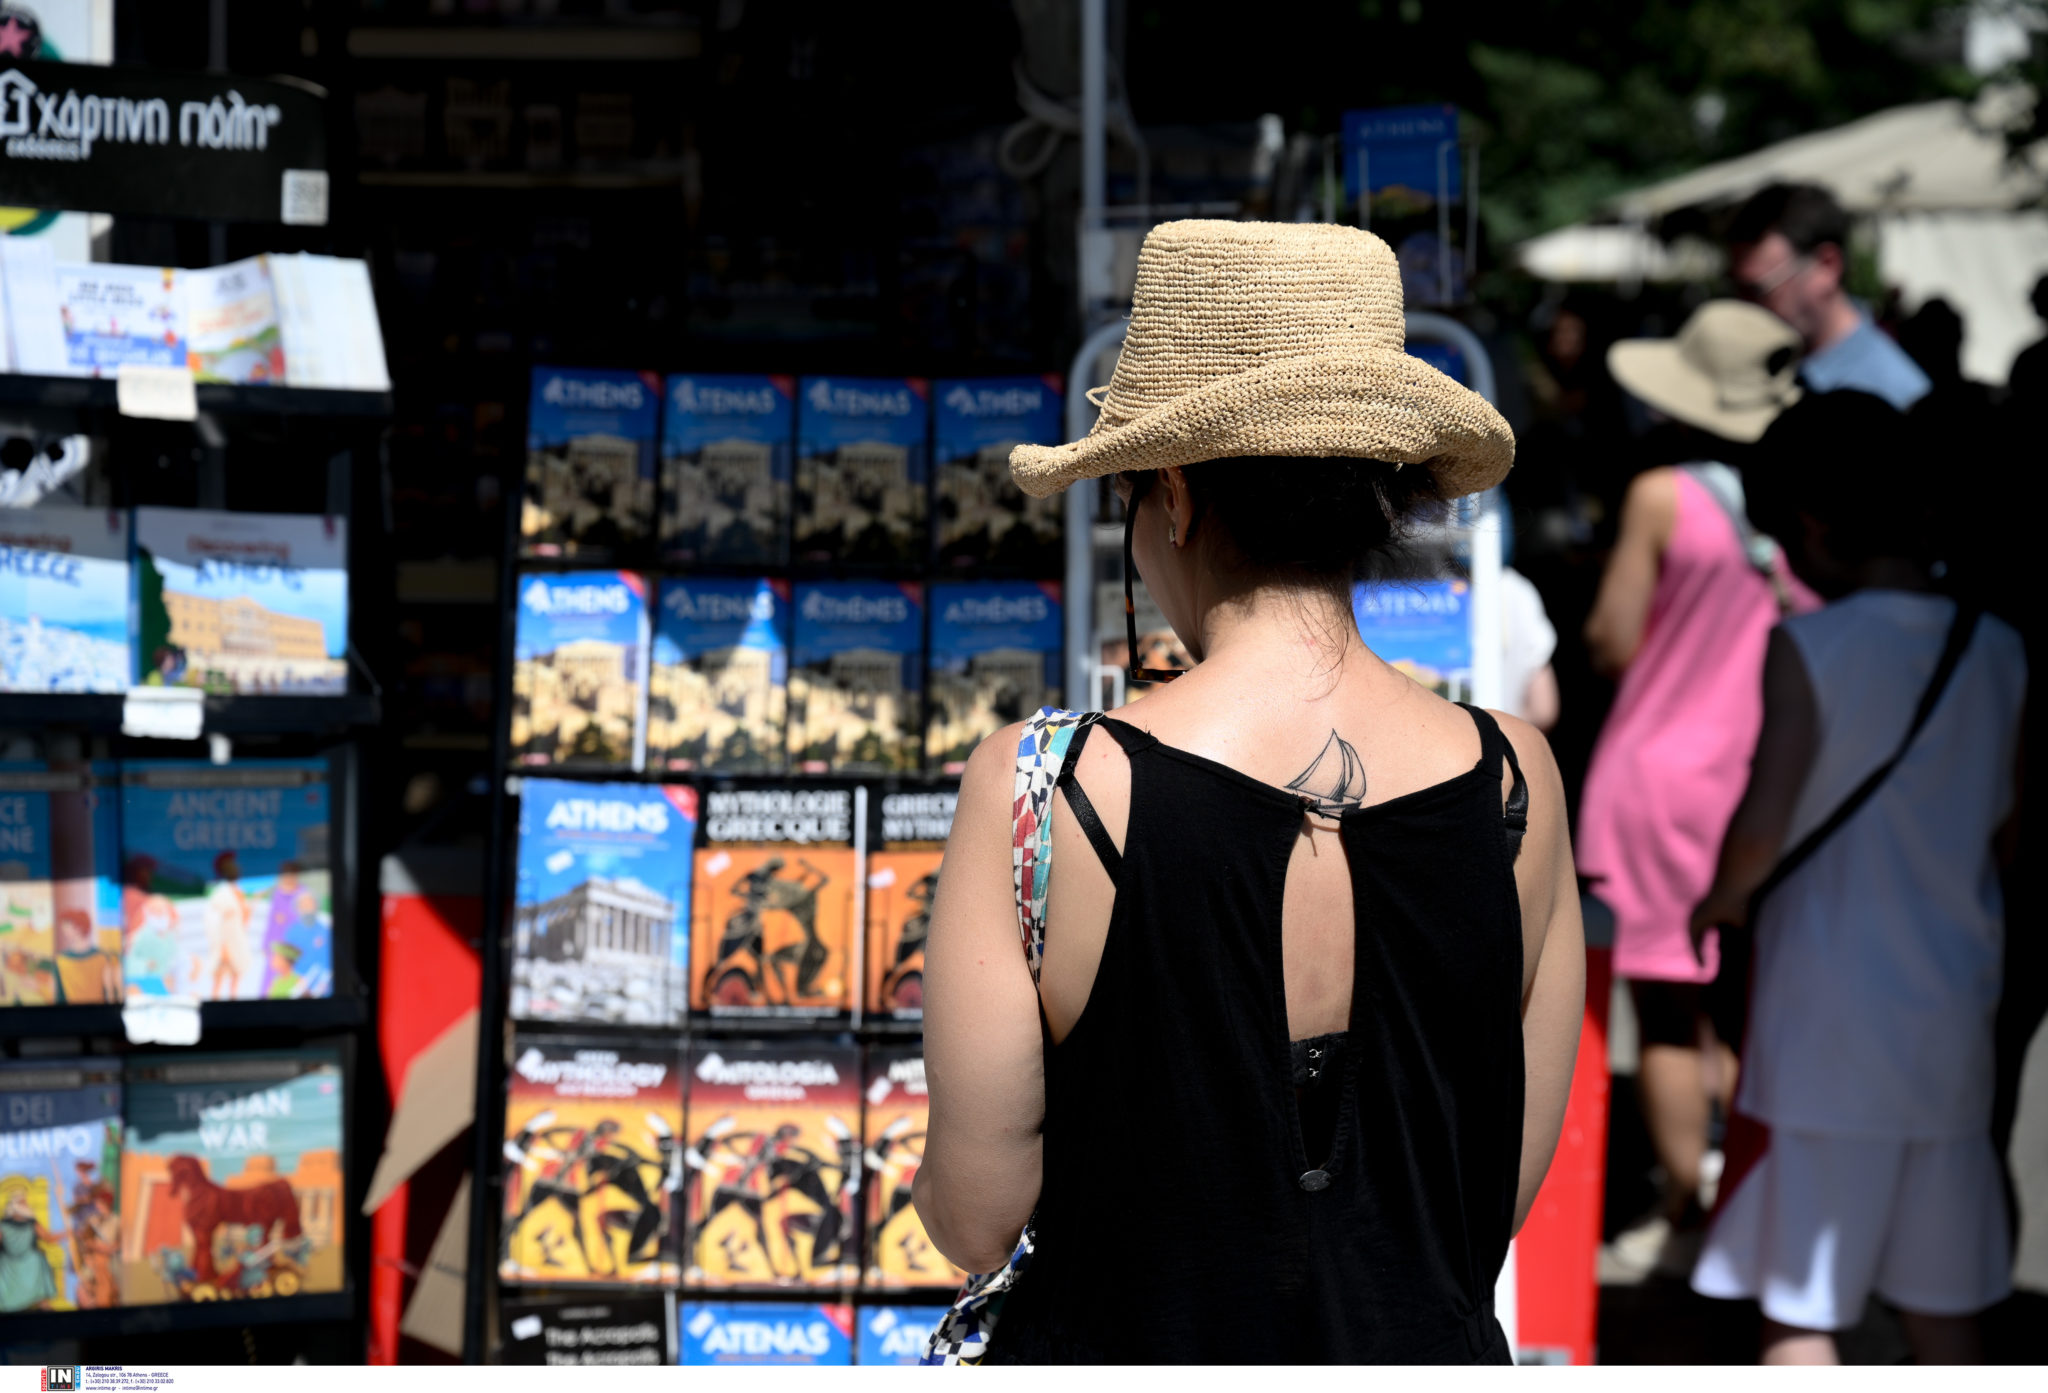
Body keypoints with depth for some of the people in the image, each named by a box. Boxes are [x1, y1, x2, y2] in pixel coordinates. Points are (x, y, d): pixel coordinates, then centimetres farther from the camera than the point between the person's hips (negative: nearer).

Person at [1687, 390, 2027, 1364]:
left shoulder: (1809, 647, -14)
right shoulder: (1997, 652, 3)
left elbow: (1763, 821, -19)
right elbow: (2009, 830, 10)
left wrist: (1721, 900, 0)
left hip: (1827, 1020, -5)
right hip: (1953, 1021, 5)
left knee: (1798, 1303, 1)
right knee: (1943, 1304, 13)